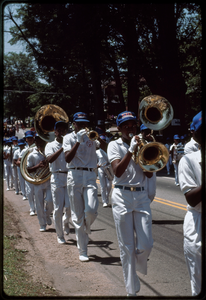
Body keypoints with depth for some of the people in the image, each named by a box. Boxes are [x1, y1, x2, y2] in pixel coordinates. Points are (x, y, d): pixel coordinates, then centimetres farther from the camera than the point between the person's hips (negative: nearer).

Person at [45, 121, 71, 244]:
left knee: (70, 206, -6)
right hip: (57, 179, -2)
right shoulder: (51, 145, 4)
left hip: (70, 177, 2)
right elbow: (50, 159, -15)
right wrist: (62, 148, -21)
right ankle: (60, 235, 13)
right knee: (58, 209, -1)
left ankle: (66, 221, 28)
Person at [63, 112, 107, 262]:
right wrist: (78, 141, -18)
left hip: (90, 176, 1)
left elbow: (107, 148, -3)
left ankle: (86, 229, 20)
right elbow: (68, 158, -11)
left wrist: (97, 136, -17)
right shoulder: (69, 137, 4)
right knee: (78, 215, 1)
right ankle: (82, 251, 9)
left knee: (91, 211, -17)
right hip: (75, 176, -1)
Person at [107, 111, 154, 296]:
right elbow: (118, 171, -14)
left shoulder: (142, 144, 11)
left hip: (141, 197, 3)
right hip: (122, 198, -3)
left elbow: (149, 174, 2)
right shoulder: (115, 145, 2)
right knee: (127, 247, 0)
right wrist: (131, 150, -19)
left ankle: (138, 265, 30)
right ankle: (132, 290, 10)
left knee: (145, 245, -5)